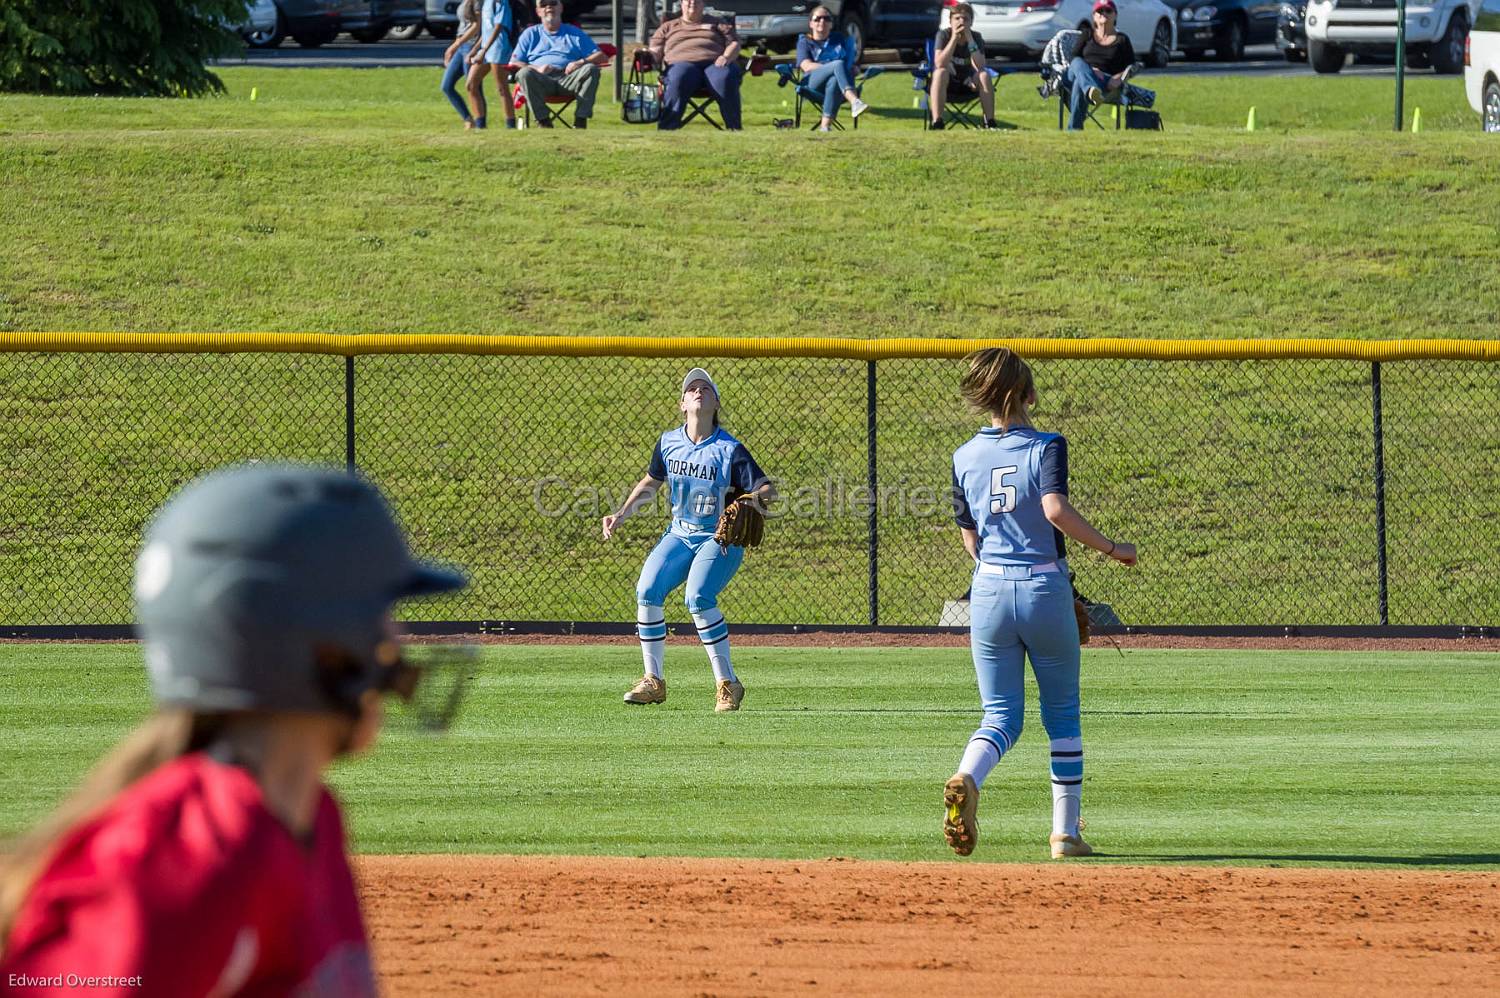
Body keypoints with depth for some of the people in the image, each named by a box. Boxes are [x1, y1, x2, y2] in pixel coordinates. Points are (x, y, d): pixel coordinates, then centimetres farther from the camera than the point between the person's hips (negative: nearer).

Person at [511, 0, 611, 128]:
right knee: (524, 73, -34)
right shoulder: (530, 34, 25)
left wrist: (581, 62, -6)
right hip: (541, 81, -1)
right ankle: (543, 120, -31)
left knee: (591, 69, -28)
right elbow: (513, 64, 14)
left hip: (568, 78, 1)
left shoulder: (575, 33, 26)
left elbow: (601, 57, 16)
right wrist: (536, 69, -7)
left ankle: (581, 119, -31)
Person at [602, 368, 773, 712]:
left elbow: (766, 489, -15)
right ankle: (653, 682, -4)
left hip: (721, 539, -5)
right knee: (647, 591, -15)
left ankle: (727, 684, -19)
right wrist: (622, 515, 9)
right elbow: (650, 484, 18)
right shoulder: (669, 442, 2)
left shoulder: (729, 450, -12)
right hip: (680, 535, 5)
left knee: (698, 598, -28)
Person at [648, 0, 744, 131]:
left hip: (714, 62, 0)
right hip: (682, 63, 0)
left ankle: (734, 129, -39)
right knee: (677, 80, -39)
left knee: (725, 80, -38)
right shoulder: (668, 27, 30)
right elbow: (656, 52, 21)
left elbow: (734, 44, 19)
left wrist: (726, 57, -5)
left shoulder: (718, 23, 29)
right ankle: (667, 128, -48)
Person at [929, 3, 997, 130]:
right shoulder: (944, 35, -15)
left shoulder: (976, 37, -10)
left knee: (984, 76, -28)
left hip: (968, 82, 2)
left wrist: (969, 38, -31)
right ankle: (937, 123, -42)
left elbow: (979, 67, -25)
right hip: (947, 81, -2)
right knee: (940, 73, -35)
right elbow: (939, 64, -30)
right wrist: (954, 38, -35)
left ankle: (990, 123, -25)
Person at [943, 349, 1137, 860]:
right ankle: (1065, 832, 14)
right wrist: (1110, 548, -13)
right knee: (1062, 714, 13)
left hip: (989, 589, 3)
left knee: (1000, 716, 8)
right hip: (1045, 588, -3)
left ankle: (966, 779, -25)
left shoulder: (965, 457, 5)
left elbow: (970, 538, 10)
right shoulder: (1046, 446, -7)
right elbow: (1055, 509, -24)